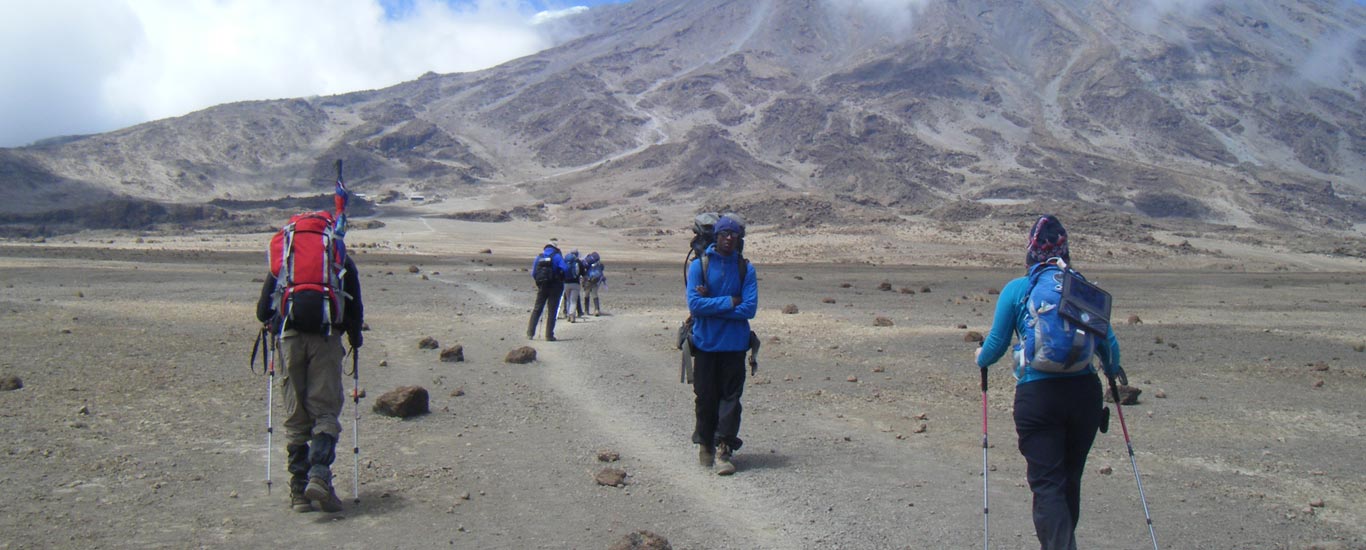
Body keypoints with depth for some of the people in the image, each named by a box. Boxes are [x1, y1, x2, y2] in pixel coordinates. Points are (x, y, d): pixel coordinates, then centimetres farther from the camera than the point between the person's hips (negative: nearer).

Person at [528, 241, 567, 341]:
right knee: (552, 311, 1)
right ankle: (549, 335, 0)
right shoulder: (557, 256, -3)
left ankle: (530, 333, 6)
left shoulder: (539, 257, 9)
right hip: (555, 287, -3)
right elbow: (564, 270, -12)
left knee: (537, 309, 12)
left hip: (542, 286, 3)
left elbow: (533, 273, 8)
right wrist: (561, 280, 6)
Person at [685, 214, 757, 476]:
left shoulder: (746, 268, 2)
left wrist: (711, 304, -12)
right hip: (705, 343, -1)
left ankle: (723, 450, 2)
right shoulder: (699, 265, -2)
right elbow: (694, 304, -13)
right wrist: (729, 302, -13)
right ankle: (705, 444, 25)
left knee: (730, 396, -2)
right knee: (705, 396, 8)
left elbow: (750, 308, -8)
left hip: (734, 344, 1)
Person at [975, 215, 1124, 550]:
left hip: (1037, 395, -3)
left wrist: (981, 359, 27)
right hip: (1085, 393, 4)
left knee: (1047, 483, -2)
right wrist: (1113, 371, 30)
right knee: (1070, 478, 19)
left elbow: (997, 344, 4)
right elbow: (1108, 342, 9)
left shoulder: (1016, 290, 1)